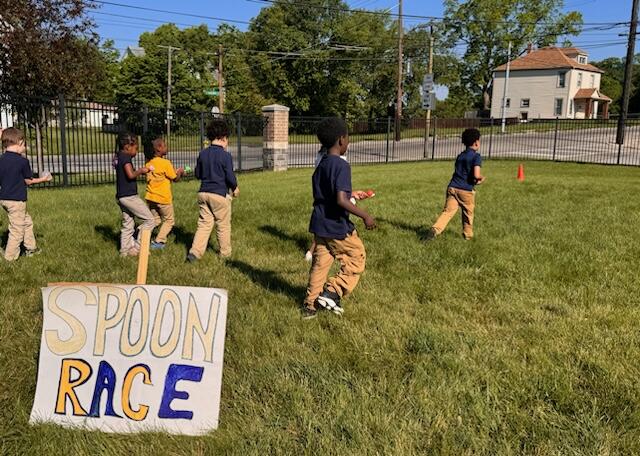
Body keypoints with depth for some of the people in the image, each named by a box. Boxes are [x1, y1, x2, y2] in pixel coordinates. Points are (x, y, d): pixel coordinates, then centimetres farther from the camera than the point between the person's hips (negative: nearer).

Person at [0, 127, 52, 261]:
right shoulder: (22, 161, -16)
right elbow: (28, 181, -6)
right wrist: (43, 179, 9)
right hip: (16, 200, -8)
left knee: (27, 222, 22)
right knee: (17, 229, 4)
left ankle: (31, 248, 30)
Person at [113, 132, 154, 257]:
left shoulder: (117, 157, 14)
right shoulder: (125, 157, -14)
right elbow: (131, 175, -25)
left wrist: (140, 170, 11)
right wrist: (141, 171, -9)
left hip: (121, 196, 10)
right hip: (129, 196, -10)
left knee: (128, 225, 16)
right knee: (149, 220, -3)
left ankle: (124, 250, 19)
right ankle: (137, 248, -3)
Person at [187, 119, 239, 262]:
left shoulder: (202, 154, 5)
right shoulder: (225, 155, -12)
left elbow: (197, 174, 12)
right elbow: (230, 176, -12)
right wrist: (235, 188, 6)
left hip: (203, 193, 5)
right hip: (220, 194, -5)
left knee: (204, 223, 9)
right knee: (223, 225, 9)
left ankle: (195, 251, -4)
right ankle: (225, 253, 21)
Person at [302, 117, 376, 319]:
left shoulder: (320, 165, 8)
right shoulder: (342, 166, -19)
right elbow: (341, 200, -28)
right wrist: (365, 215, -20)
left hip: (320, 225, 8)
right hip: (338, 227, -8)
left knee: (319, 264, 13)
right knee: (357, 258, 12)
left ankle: (310, 306, 18)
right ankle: (332, 292, 4)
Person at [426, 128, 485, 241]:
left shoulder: (460, 156, 16)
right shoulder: (476, 156, -6)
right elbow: (476, 175, -17)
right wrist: (481, 178, 6)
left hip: (452, 187, 4)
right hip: (466, 190, -4)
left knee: (448, 211, -3)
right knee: (468, 214, 16)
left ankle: (435, 229, -25)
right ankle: (468, 235, 29)